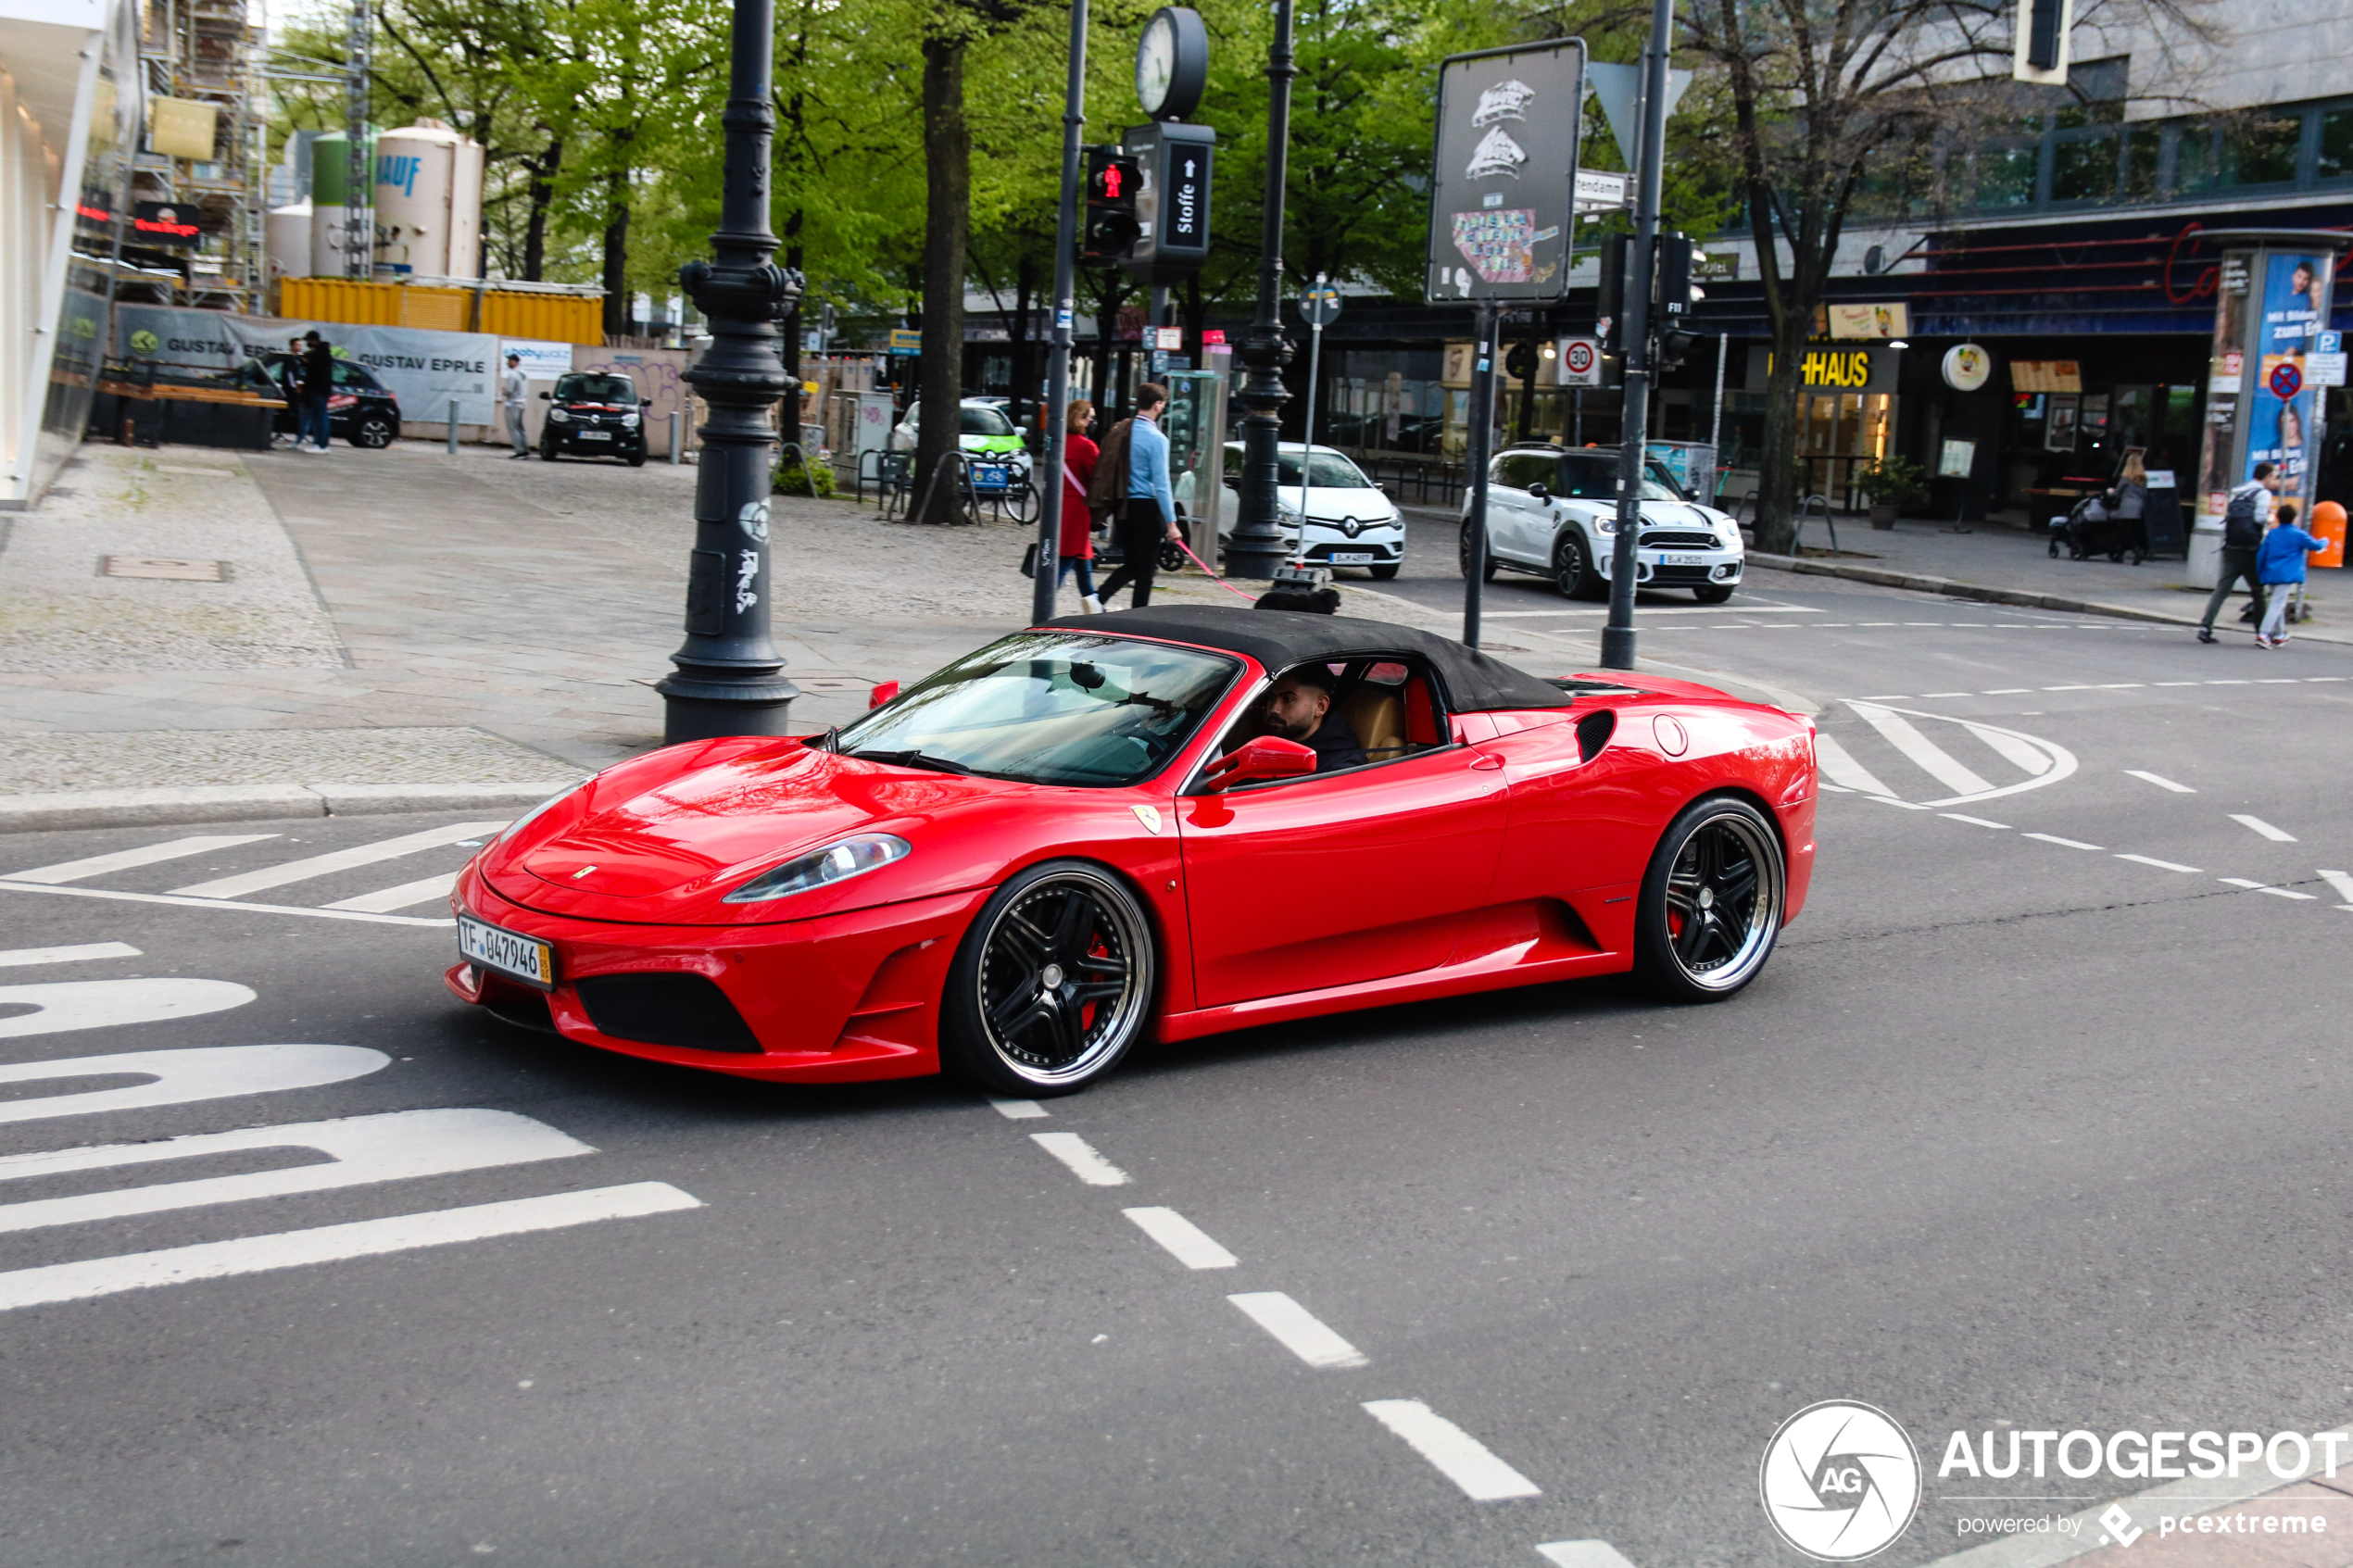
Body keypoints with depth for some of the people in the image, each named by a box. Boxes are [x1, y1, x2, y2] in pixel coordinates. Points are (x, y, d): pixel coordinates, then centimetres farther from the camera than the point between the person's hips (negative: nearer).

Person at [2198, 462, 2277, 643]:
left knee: (2221, 589, 0)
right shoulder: (2263, 493, -5)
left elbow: (2227, 516, 15)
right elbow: (2260, 518, -16)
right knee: (2258, 591, 8)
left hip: (2230, 548, 5)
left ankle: (2205, 626, -15)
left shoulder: (2237, 492, 16)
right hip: (2250, 550, -5)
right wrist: (2270, 518, 3)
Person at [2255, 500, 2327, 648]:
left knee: (2278, 604, 18)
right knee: (2278, 604, -9)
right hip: (2287, 575, -6)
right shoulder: (2298, 535, -3)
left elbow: (2261, 554, 11)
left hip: (2270, 574, 6)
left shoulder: (2272, 534, 11)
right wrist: (2325, 541, 28)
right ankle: (2263, 634, -20)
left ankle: (2279, 635, 24)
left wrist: (2259, 575, 18)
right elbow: (2317, 546, 5)